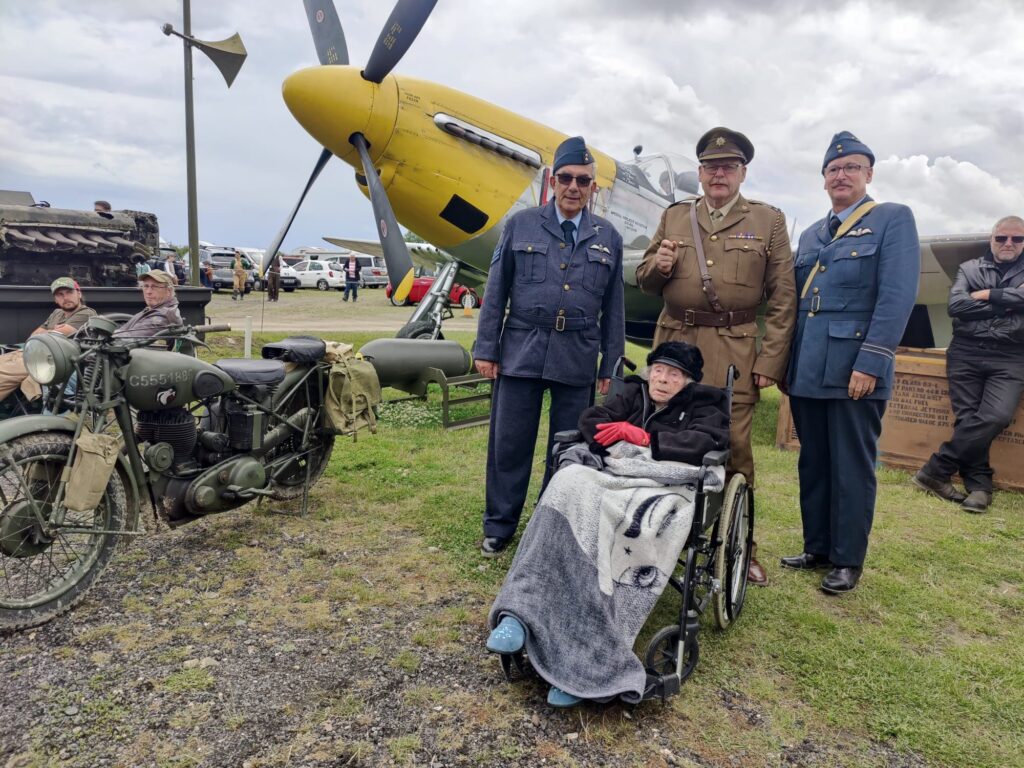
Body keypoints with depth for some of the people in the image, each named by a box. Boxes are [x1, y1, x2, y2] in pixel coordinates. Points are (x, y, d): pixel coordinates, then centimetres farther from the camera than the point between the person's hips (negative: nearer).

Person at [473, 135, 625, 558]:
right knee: (508, 444, 4)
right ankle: (499, 527, 20)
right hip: (521, 352, -1)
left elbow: (613, 308, 8)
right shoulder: (521, 225, 4)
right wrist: (486, 348, -1)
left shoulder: (608, 238, 8)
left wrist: (611, 366, 6)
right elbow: (496, 291, 3)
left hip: (577, 359, 1)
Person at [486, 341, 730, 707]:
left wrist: (644, 437, -7)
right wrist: (622, 436, -4)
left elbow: (709, 442, -3)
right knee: (570, 483, -31)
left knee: (635, 524, -37)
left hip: (668, 490, -3)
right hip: (614, 480, 3)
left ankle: (589, 660, -39)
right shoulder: (634, 393, 28)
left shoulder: (702, 406, 20)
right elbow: (590, 420, 14)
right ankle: (521, 614, -39)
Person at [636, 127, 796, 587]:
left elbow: (782, 299, 2)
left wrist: (770, 361, -6)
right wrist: (657, 266, -7)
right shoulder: (674, 216, 15)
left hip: (734, 352, -2)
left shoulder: (769, 221, 7)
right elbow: (645, 282, 17)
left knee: (734, 450, -1)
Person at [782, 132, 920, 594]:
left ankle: (848, 560, 15)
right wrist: (785, 361, 11)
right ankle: (817, 548, 25)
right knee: (813, 464, 12)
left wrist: (870, 363, -20)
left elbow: (897, 296, -12)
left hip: (855, 369, -6)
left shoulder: (893, 219, -1)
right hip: (808, 370, 6)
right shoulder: (810, 235, 18)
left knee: (851, 468, 2)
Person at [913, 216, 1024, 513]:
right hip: (966, 353, 1)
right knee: (967, 418, -7)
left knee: (996, 416, -19)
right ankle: (979, 485, 2)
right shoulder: (969, 268, 13)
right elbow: (956, 305, -4)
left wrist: (988, 295, -4)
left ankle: (934, 470, -12)